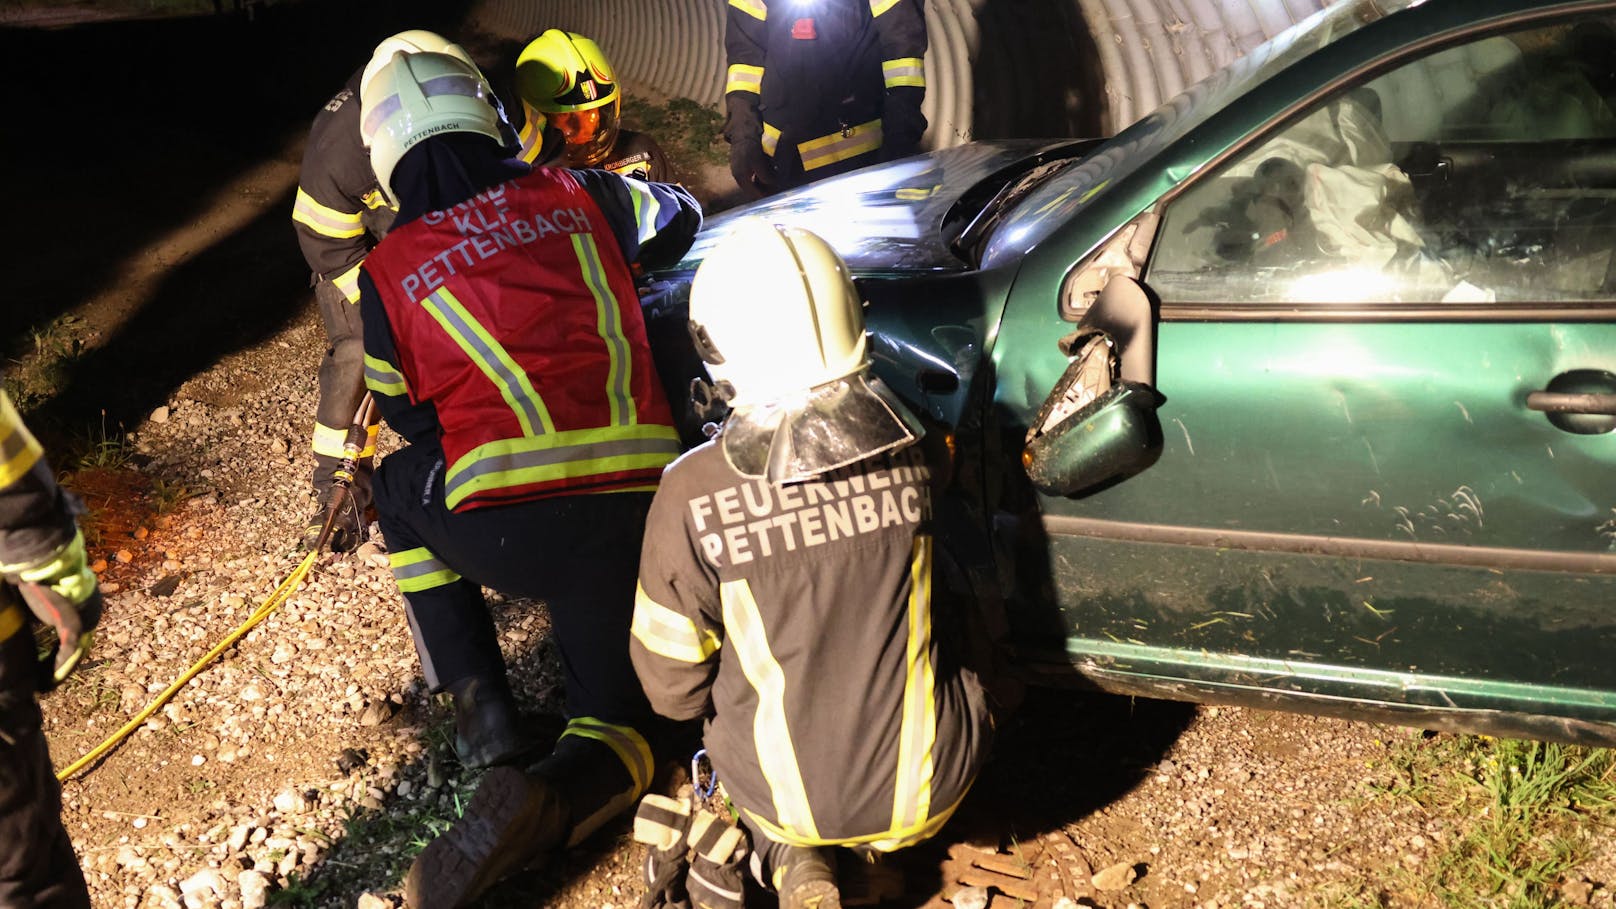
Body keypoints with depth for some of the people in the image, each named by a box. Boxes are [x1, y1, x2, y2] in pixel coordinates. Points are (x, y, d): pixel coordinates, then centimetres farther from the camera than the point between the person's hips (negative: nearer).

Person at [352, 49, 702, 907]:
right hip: (636, 514, 3)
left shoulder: (387, 270, 7)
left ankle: (477, 702, 23)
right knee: (618, 725, 22)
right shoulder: (576, 193, 12)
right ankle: (542, 801, -12)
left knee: (401, 484, 33)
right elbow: (678, 218, 33)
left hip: (505, 528, -2)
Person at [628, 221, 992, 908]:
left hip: (785, 794, -1)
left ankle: (788, 854, 8)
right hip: (932, 783, 2)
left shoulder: (691, 495, -20)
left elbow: (673, 690, -7)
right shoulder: (915, 451, -13)